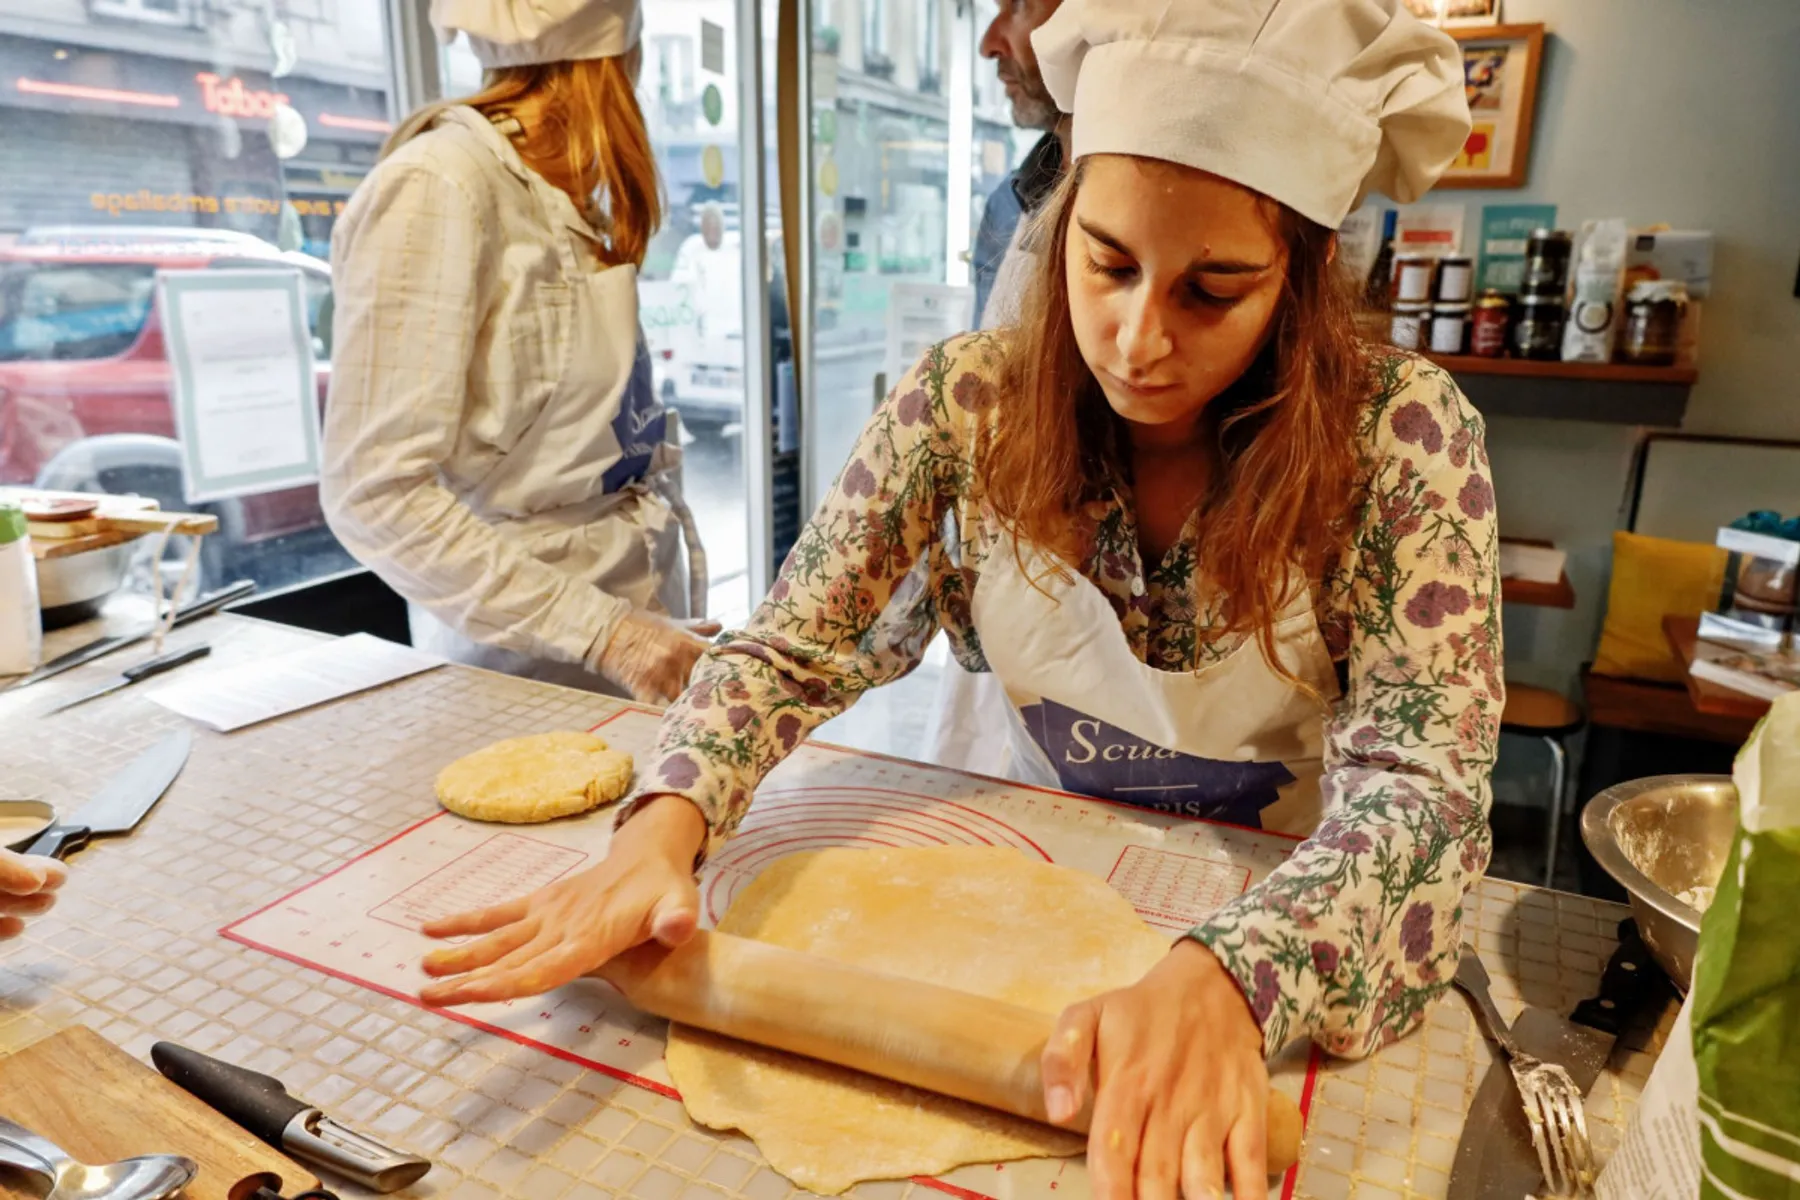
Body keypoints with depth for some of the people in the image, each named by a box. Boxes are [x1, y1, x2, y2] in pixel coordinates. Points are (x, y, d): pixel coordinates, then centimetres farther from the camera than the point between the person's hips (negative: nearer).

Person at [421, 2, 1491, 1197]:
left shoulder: (1402, 434, -19)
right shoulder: (969, 401, -14)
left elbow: (1418, 781, -25)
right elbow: (792, 647, -13)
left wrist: (1224, 980, -43)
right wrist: (666, 827, -32)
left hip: (1290, 946, -1)